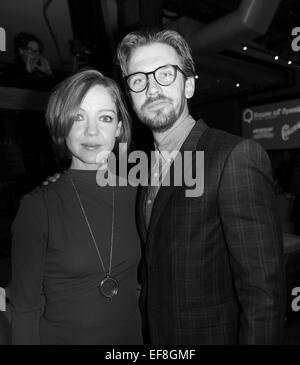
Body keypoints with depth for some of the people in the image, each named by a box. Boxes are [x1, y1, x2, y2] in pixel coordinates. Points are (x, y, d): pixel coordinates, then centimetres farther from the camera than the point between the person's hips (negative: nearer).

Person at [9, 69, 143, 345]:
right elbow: (25, 307, -11)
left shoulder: (135, 193, -9)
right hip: (61, 335, -2)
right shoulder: (38, 206, -18)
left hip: (130, 333, 3)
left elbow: (140, 278, 2)